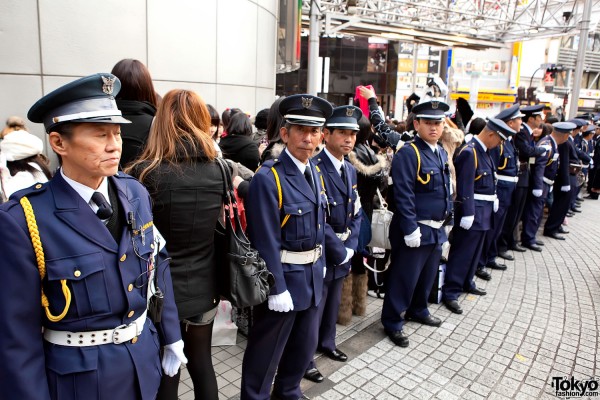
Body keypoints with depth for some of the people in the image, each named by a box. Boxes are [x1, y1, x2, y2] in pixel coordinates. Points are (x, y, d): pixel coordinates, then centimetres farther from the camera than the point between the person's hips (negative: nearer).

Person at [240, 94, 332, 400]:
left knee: (305, 345, 24)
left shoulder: (316, 174, 5)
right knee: (266, 351, 11)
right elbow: (267, 243, -22)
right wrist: (276, 289, -20)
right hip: (282, 277, -8)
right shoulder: (268, 178, -21)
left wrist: (321, 265, 13)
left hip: (312, 276, 8)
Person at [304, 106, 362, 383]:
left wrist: (351, 247, -2)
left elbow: (356, 212, 10)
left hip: (343, 252, 8)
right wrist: (340, 251, -16)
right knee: (313, 307, 8)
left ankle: (326, 343, 46)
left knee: (333, 303, 24)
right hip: (321, 253, -7)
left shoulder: (350, 169, 7)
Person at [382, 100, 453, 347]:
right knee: (405, 278, 2)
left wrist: (443, 221, 16)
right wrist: (411, 230, -22)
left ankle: (418, 310, 43)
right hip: (415, 229, -8)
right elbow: (404, 196, -21)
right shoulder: (408, 154, -16)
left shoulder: (442, 153, 11)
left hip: (437, 229, 9)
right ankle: (392, 322, 19)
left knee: (428, 275, 22)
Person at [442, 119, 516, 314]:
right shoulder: (469, 152, -19)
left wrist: (493, 199, 7)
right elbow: (465, 187, -22)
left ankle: (466, 282, 35)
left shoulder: (484, 151, 11)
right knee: (462, 252, -4)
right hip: (473, 211, -10)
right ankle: (450, 292, 3)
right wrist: (467, 214, -22)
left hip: (483, 210, 10)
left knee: (474, 250, 19)